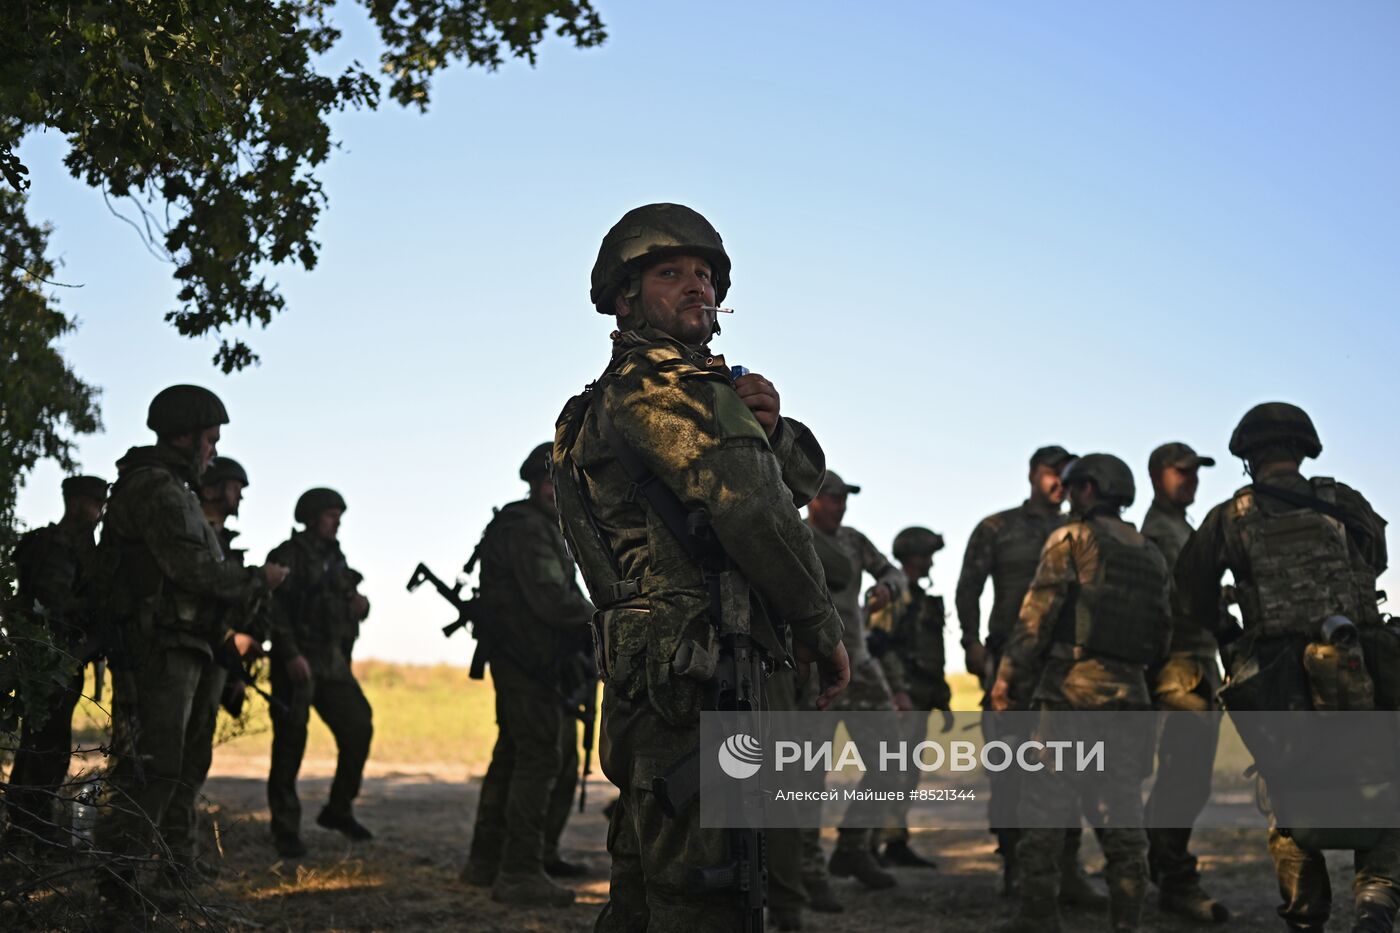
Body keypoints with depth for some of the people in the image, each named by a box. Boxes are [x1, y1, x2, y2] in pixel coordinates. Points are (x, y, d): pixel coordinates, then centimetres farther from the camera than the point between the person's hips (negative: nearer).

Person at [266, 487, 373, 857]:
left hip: (334, 661, 7)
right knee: (290, 743, -4)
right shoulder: (288, 555, -4)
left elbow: (348, 604, 26)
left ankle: (339, 809, 14)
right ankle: (286, 830, 1)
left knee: (359, 727, -1)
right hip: (298, 661, -7)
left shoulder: (336, 559, 18)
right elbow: (275, 608, -13)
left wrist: (360, 605, 2)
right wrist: (290, 654, -22)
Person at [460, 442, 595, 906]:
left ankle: (486, 862, 23)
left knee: (514, 755, 15)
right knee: (540, 758, -11)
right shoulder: (528, 529, -16)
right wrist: (595, 613, -8)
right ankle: (520, 873, -10)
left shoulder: (542, 527, 18)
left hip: (528, 662, 11)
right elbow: (552, 599, -24)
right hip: (529, 662, -11)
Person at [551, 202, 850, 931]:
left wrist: (767, 426, -2)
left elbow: (804, 476, 20)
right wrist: (822, 630, -7)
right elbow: (753, 510, -17)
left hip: (656, 685, 11)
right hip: (696, 679, -11)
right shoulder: (652, 381, -6)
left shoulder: (690, 387, 24)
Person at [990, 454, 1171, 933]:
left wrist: (1008, 676, -6)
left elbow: (1038, 611, -9)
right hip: (1130, 693, 6)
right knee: (1120, 809, 8)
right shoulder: (1151, 555, 17)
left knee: (1045, 803, -2)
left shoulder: (1071, 539, -2)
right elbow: (1163, 631, 16)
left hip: (1073, 686, -6)